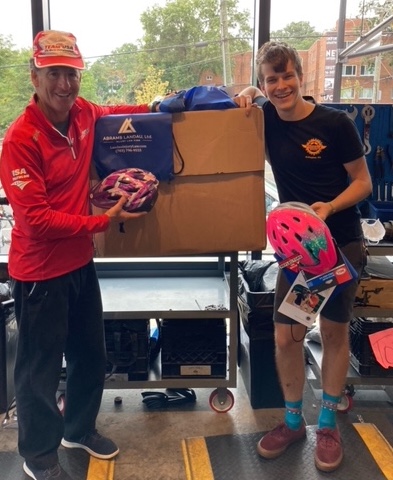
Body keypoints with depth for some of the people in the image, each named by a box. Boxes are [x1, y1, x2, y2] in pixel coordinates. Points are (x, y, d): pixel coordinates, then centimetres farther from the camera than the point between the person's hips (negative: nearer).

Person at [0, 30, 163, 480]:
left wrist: (153, 108, 10)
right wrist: (104, 220, -19)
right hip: (40, 272, -7)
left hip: (80, 262, 7)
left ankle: (79, 428, 46)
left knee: (90, 354, 21)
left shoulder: (84, 113, -2)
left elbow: (107, 113, 24)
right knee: (40, 367, 10)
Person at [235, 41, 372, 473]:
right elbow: (249, 98, 20)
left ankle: (328, 425, 27)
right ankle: (293, 421, 25)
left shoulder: (335, 123, -14)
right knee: (285, 335, 3)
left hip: (341, 243, -3)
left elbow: (363, 182, -7)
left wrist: (329, 207, -25)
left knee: (334, 332, 9)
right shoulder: (267, 119, -2)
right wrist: (248, 94, -4)